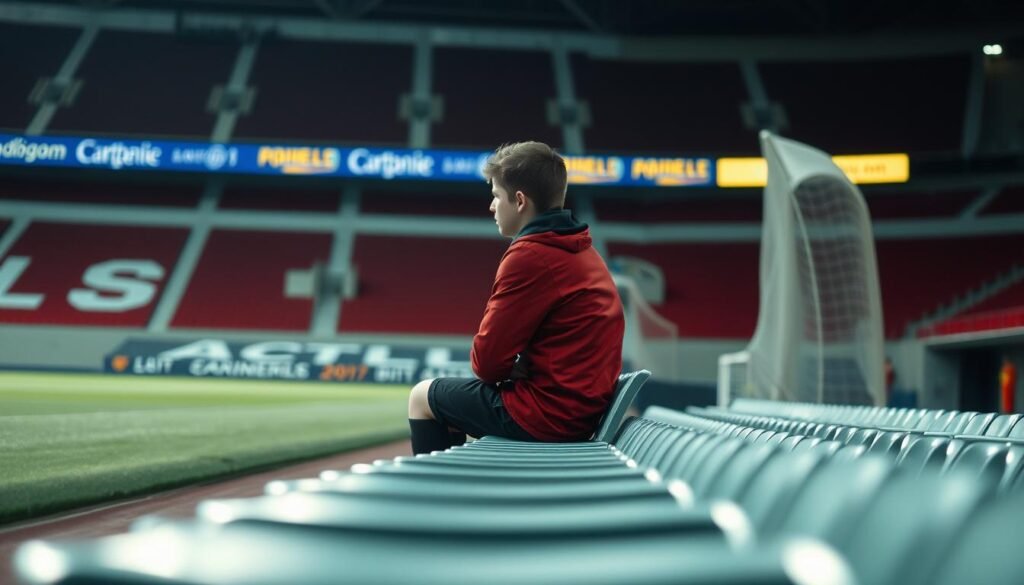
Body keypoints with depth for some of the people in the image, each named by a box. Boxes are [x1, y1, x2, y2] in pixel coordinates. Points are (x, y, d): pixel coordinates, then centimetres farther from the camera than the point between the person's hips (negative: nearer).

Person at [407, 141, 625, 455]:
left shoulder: (530, 255, -18)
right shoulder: (582, 250, 10)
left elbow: (487, 361, -15)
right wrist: (516, 368, 4)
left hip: (551, 412, -9)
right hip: (587, 407, 9)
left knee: (423, 397, 11)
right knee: (452, 398, 26)